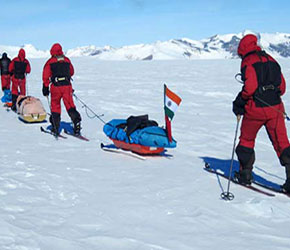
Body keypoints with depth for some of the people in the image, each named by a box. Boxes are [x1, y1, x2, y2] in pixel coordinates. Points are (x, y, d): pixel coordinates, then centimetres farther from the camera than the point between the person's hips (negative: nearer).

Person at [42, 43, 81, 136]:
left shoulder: (50, 62, 0)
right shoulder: (67, 60, 10)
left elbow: (46, 76, -3)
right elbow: (72, 72, 23)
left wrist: (45, 88, 2)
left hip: (56, 86, -2)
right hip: (67, 86, 2)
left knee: (55, 106, 11)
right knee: (70, 106, 1)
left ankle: (55, 128, 14)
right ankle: (77, 122, -17)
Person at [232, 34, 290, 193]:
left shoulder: (247, 62, -5)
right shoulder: (271, 60, 14)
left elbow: (250, 87, -18)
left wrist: (239, 103, -5)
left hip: (255, 109, -4)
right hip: (275, 108, 5)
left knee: (246, 140, 17)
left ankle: (245, 175, 25)